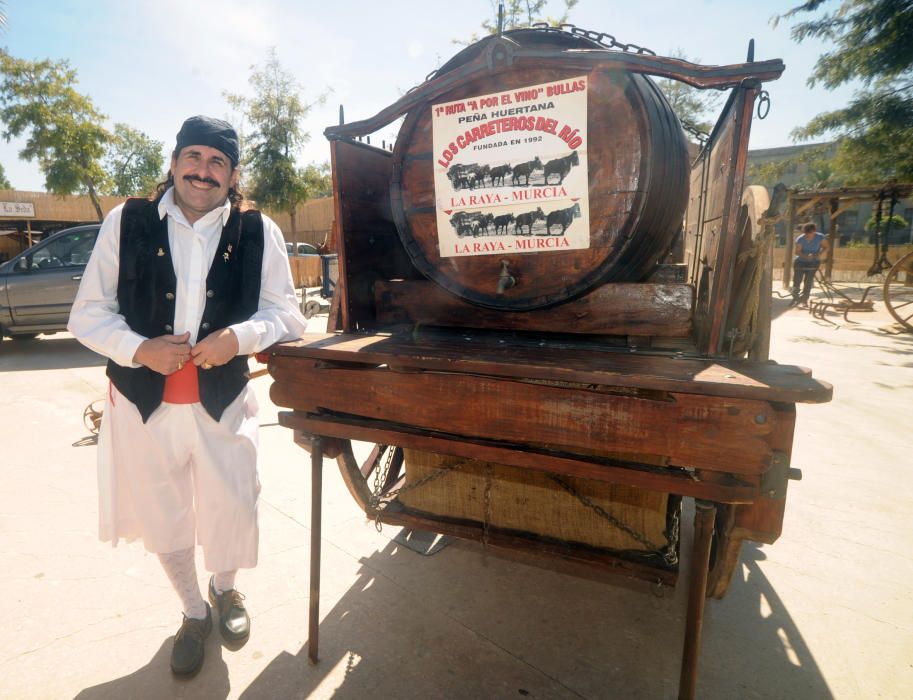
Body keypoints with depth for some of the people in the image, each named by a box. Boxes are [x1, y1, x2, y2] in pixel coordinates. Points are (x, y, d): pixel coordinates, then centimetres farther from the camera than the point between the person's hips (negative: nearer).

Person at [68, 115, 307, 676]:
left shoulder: (259, 232, -3)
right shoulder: (126, 223, -2)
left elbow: (287, 315, -2)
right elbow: (88, 314, 2)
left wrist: (241, 337, -20)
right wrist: (139, 349, -17)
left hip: (224, 401, -1)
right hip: (144, 402, 1)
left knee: (232, 514, 9)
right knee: (164, 517, 17)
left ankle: (225, 587, 46)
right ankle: (194, 611, 46)